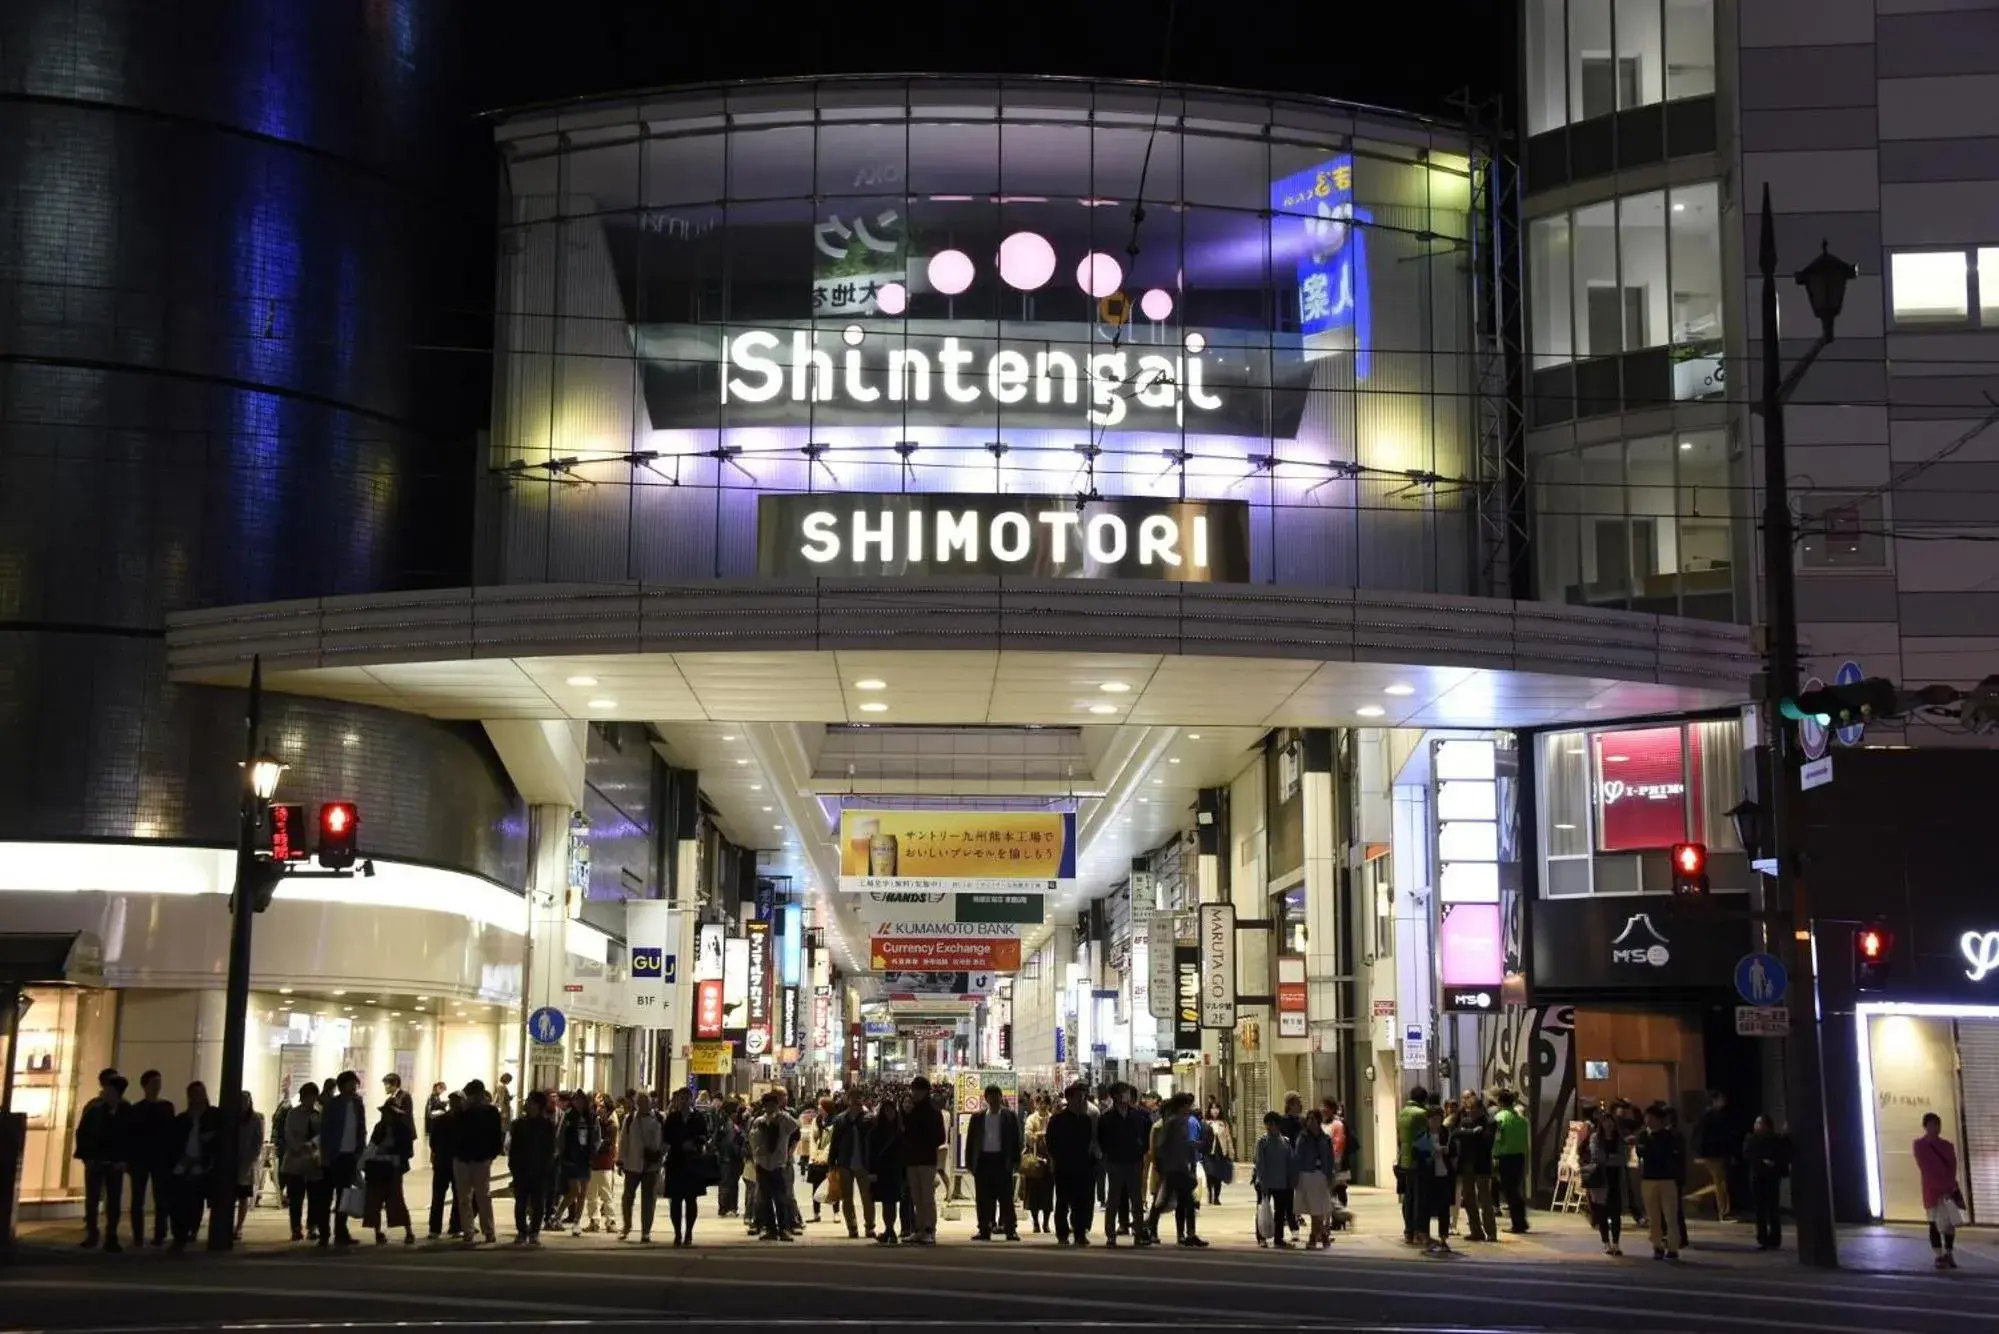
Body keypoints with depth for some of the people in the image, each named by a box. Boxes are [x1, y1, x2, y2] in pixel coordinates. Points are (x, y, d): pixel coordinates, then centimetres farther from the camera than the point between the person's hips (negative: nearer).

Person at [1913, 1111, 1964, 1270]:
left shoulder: (1947, 1146, 9)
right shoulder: (1919, 1146, -3)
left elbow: (1952, 1169, 2)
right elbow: (1927, 1170, -9)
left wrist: (1950, 1187, -14)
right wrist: (1942, 1187, -15)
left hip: (1950, 1190, 4)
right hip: (1932, 1191, -4)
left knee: (1951, 1223, 1)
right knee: (1936, 1224, -2)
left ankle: (1949, 1255, 10)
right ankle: (1939, 1257, 2)